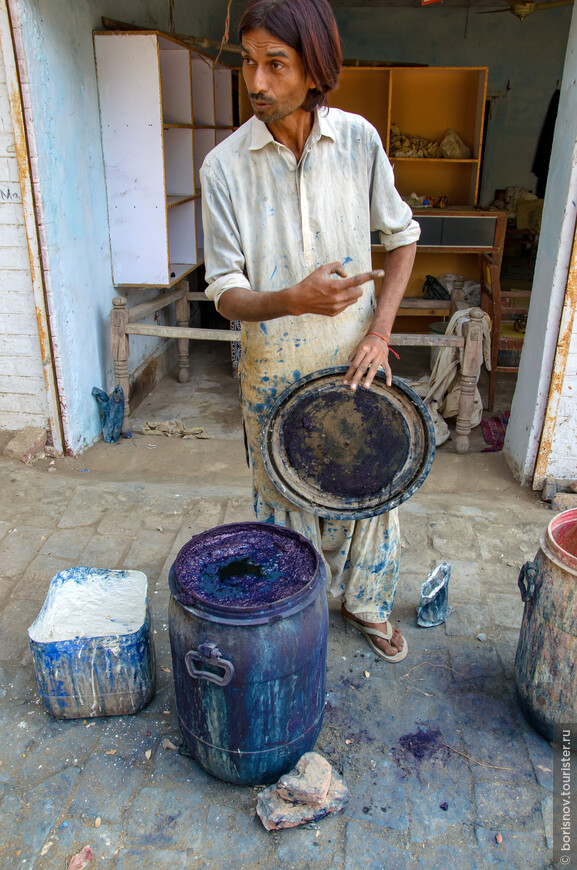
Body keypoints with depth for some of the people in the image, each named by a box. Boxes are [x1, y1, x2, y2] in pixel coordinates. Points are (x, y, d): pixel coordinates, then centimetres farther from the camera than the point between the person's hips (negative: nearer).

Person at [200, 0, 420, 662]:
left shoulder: (359, 140, -6)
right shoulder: (224, 168, -11)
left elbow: (401, 236, 5)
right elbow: (225, 292, -12)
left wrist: (379, 330, -7)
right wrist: (294, 299, -33)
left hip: (354, 361, 2)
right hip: (274, 371, -1)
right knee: (284, 498, 14)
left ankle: (364, 602, 42)